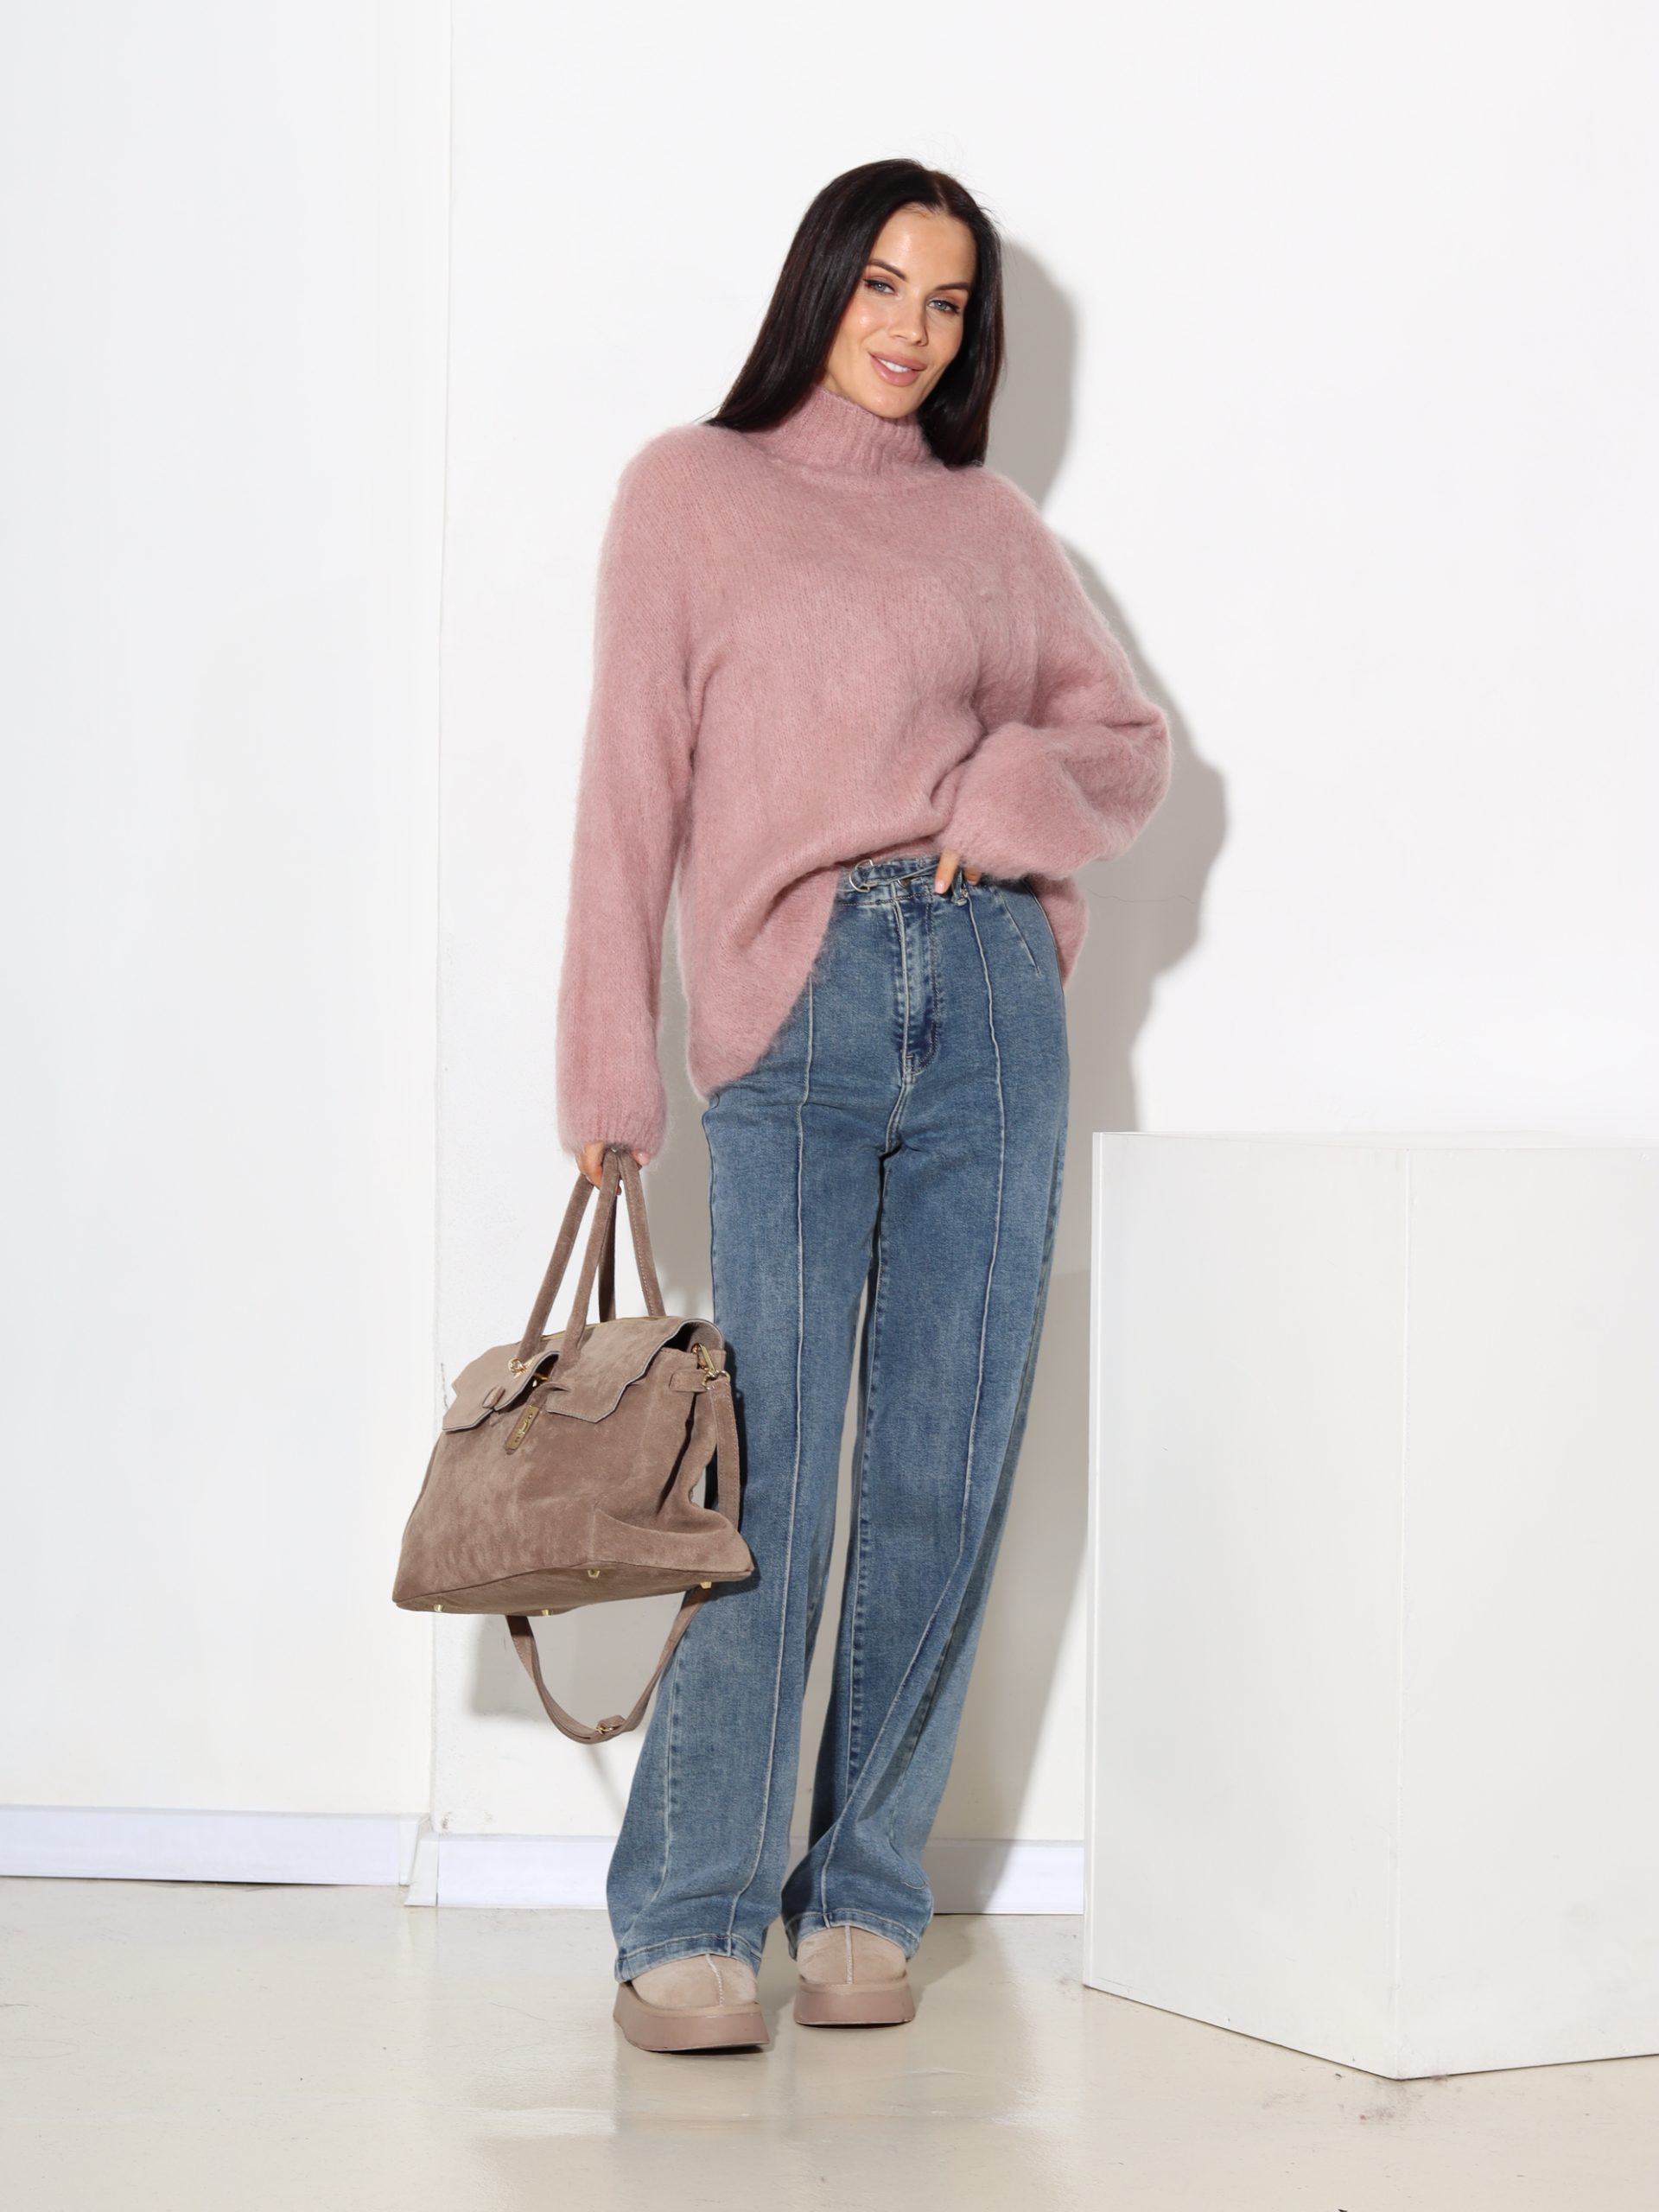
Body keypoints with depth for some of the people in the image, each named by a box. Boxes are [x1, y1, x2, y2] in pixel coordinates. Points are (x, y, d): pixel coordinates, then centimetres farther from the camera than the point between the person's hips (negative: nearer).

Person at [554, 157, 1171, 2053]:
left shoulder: (989, 523, 17)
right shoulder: (691, 491, 9)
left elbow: (1130, 738, 20)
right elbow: (634, 787, 4)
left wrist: (1021, 789, -3)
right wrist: (610, 1077, -3)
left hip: (992, 992, 3)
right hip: (794, 1008, -3)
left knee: (945, 1470, 1)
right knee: (770, 1472, -10)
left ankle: (865, 1895, 11)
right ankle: (689, 1917, -3)